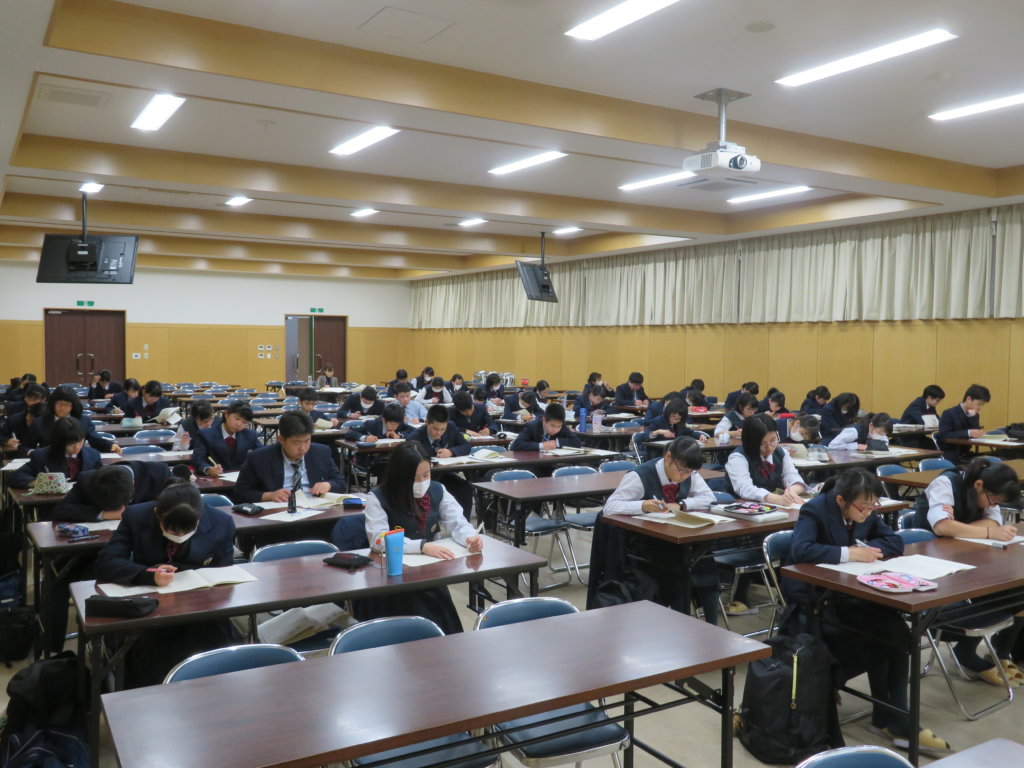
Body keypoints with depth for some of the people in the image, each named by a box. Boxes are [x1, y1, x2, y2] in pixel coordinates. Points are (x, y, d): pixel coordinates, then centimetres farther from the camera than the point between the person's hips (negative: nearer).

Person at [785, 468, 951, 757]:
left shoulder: (866, 512, 1)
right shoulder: (815, 510, -19)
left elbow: (895, 543, 1)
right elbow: (799, 550, -34)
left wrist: (864, 548, -17)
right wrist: (849, 553, -31)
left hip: (851, 592, 7)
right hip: (814, 595, -6)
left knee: (896, 633, -19)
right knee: (878, 642, -23)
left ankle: (893, 719, -9)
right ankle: (890, 719, -5)